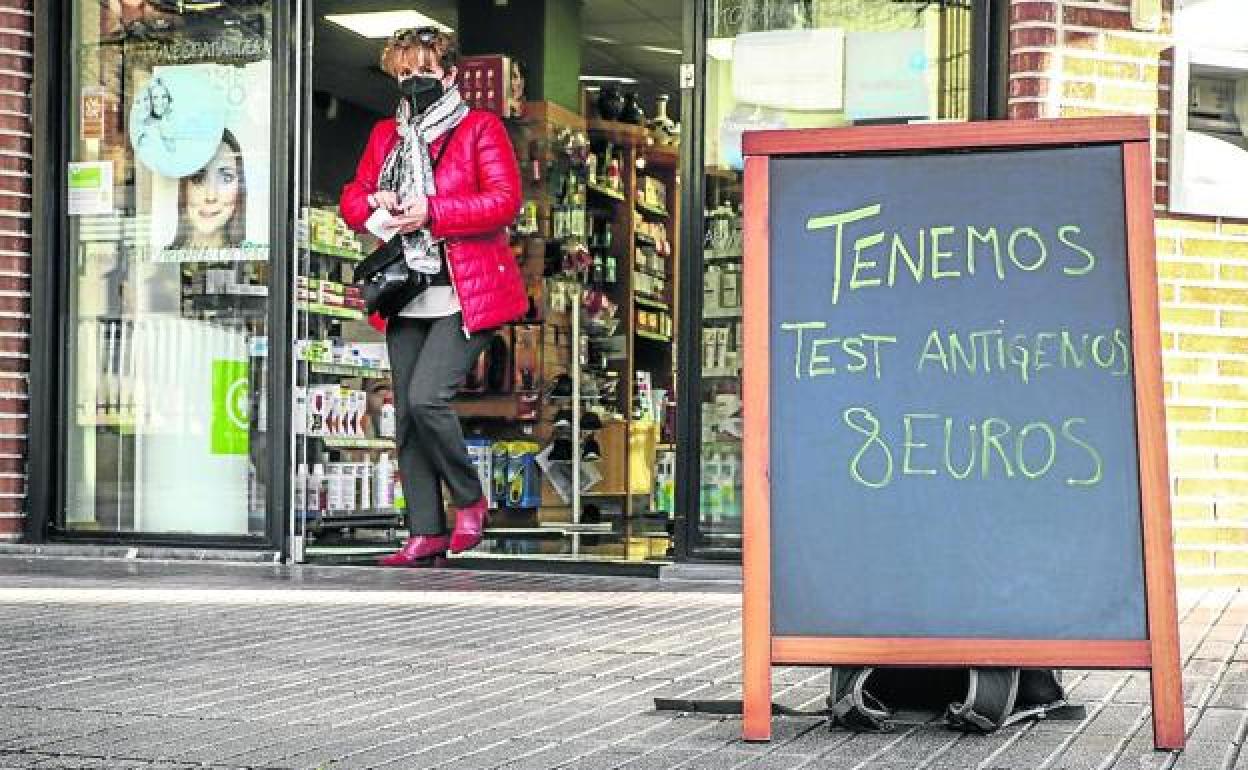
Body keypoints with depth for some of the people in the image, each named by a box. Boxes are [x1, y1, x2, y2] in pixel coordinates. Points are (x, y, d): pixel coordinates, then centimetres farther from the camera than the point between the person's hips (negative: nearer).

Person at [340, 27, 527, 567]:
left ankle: (470, 501, 3)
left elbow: (505, 200, -12)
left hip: (465, 294, -7)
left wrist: (431, 212, -19)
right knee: (407, 417, 5)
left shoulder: (480, 128, 0)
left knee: (426, 396, -20)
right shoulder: (386, 134, 18)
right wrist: (375, 203, -5)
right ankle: (426, 534, 11)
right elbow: (351, 198, 19)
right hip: (406, 297, 7)